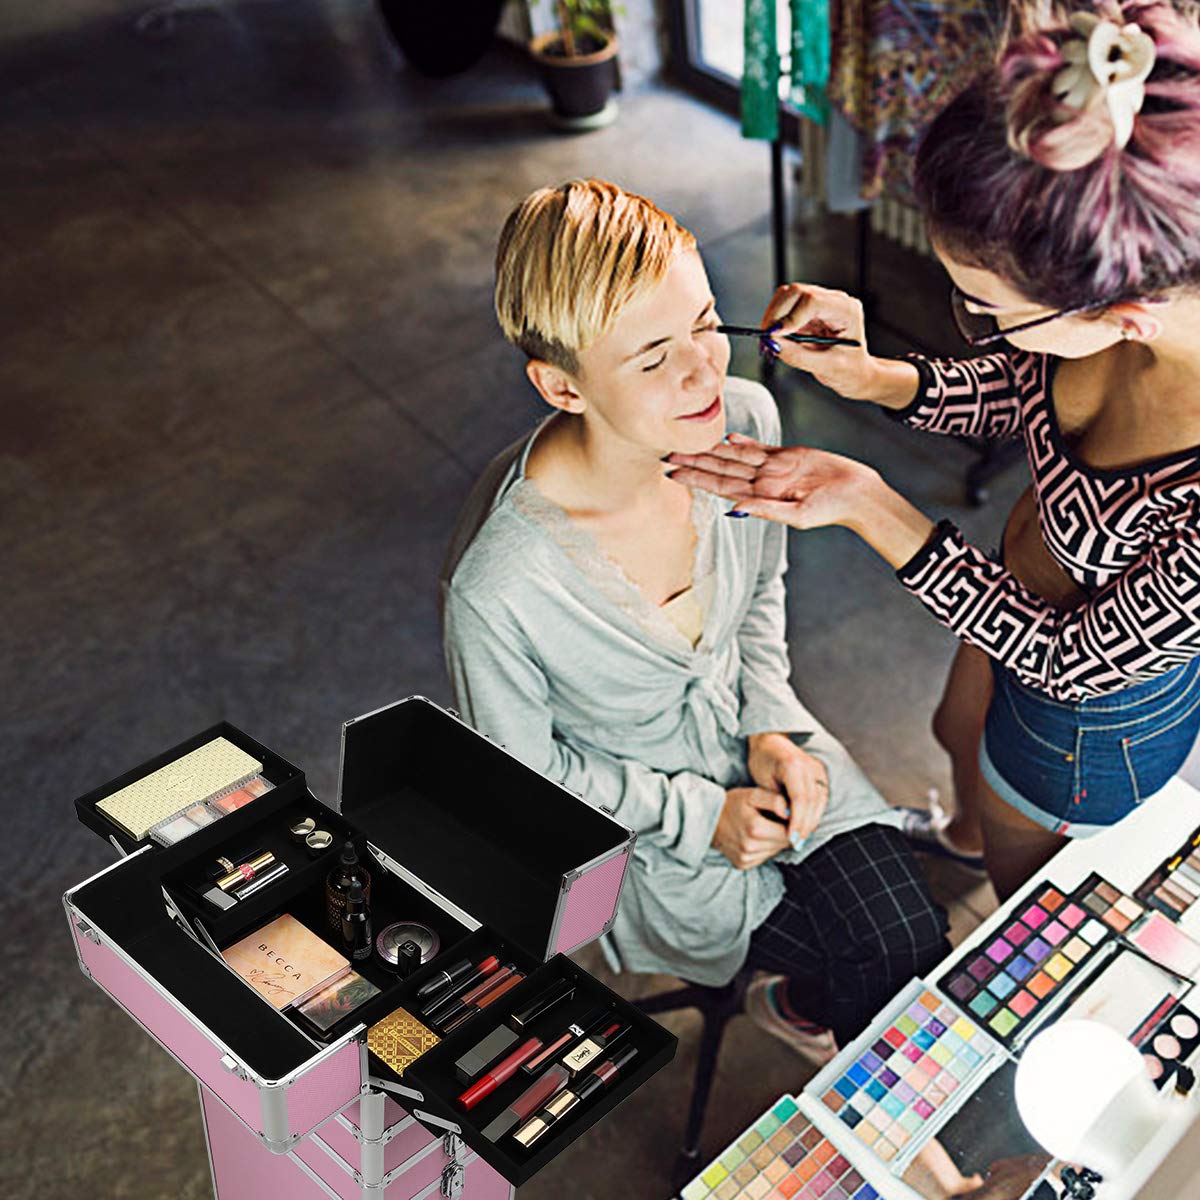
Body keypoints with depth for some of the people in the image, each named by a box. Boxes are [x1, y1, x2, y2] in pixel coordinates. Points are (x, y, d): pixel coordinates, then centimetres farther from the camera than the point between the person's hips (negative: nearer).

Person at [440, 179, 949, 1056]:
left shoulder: (744, 421, -20)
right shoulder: (495, 588, -36)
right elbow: (525, 775, -15)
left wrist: (775, 728, -9)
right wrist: (701, 816, -15)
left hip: (750, 735, 4)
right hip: (627, 822, -4)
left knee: (919, 939, -6)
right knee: (894, 975, -4)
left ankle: (803, 1006, 29)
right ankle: (803, 1009, 33)